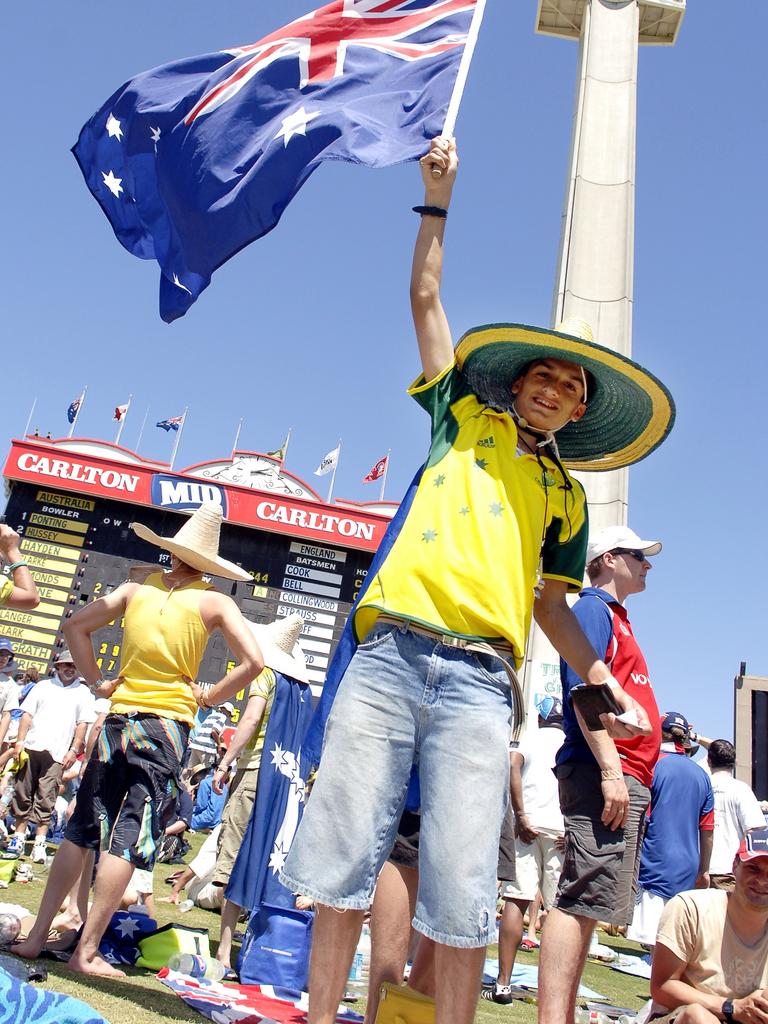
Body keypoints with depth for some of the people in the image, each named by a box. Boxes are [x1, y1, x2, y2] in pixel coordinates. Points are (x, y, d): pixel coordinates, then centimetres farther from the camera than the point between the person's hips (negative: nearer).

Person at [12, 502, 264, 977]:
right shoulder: (214, 602, -4)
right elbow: (253, 661, -13)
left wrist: (97, 681, 10)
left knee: (81, 829, 14)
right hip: (168, 724, -3)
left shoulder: (136, 589, 5)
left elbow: (76, 625, 8)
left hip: (119, 718, 4)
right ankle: (87, 951, 4)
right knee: (129, 838, 1)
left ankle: (38, 935, 20)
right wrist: (208, 697, -2)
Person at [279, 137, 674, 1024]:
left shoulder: (565, 495, 23)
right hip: (391, 655, 0)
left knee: (460, 900, -4)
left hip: (479, 682, 1)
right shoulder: (463, 418, 20)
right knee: (340, 860, -1)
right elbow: (425, 299, 21)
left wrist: (603, 678, 10)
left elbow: (551, 602, 23)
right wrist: (437, 200, 21)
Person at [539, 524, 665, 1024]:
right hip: (604, 774, -10)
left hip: (627, 778, 10)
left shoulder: (615, 616, 26)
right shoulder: (594, 608, -3)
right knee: (582, 900, -12)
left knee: (587, 904, 10)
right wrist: (611, 770, -22)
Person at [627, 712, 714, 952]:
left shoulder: (652, 764, -7)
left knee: (657, 944, -7)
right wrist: (703, 871, 25)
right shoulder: (701, 775, 11)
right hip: (687, 870, 6)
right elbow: (707, 831, 15)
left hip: (655, 867, -6)